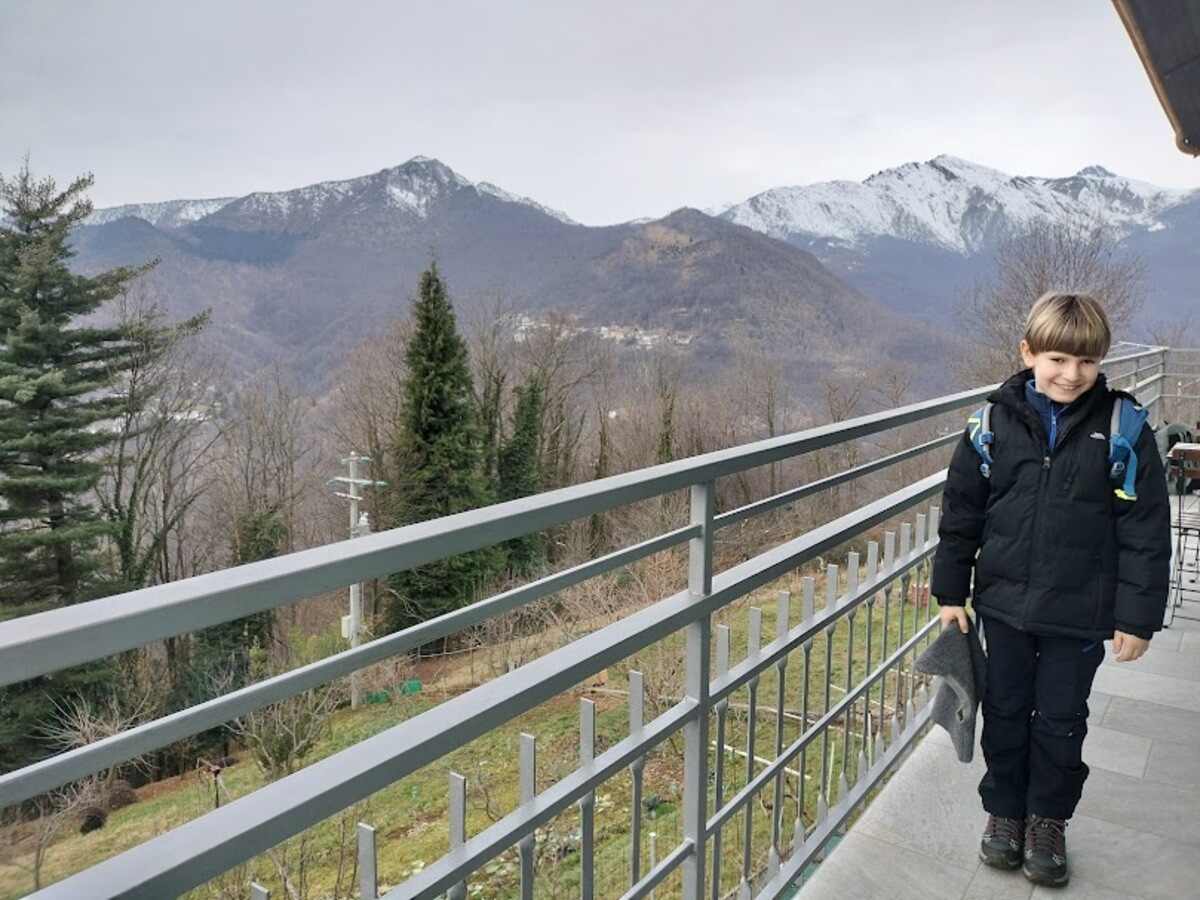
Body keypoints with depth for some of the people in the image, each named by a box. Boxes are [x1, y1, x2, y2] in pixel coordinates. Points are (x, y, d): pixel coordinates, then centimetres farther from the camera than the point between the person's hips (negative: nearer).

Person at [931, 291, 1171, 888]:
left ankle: (1048, 820, 35)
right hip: (1005, 603, 1)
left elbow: (1145, 530, -6)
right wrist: (952, 591, 3)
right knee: (1005, 714, 15)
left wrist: (1137, 616, -7)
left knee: (1061, 721, 13)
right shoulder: (996, 423, -6)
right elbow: (961, 511, 2)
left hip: (1079, 614, -1)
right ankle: (1003, 810, 35)